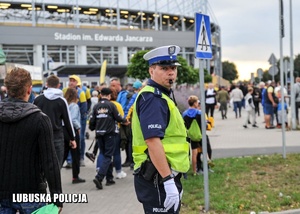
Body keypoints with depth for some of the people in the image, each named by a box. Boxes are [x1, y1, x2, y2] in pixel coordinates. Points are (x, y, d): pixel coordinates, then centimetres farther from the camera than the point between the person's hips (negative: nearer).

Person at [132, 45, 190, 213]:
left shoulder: (162, 96, 18)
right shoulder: (152, 98, -15)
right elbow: (153, 141, -25)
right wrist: (168, 181, -27)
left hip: (167, 177, 10)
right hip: (158, 179, -10)